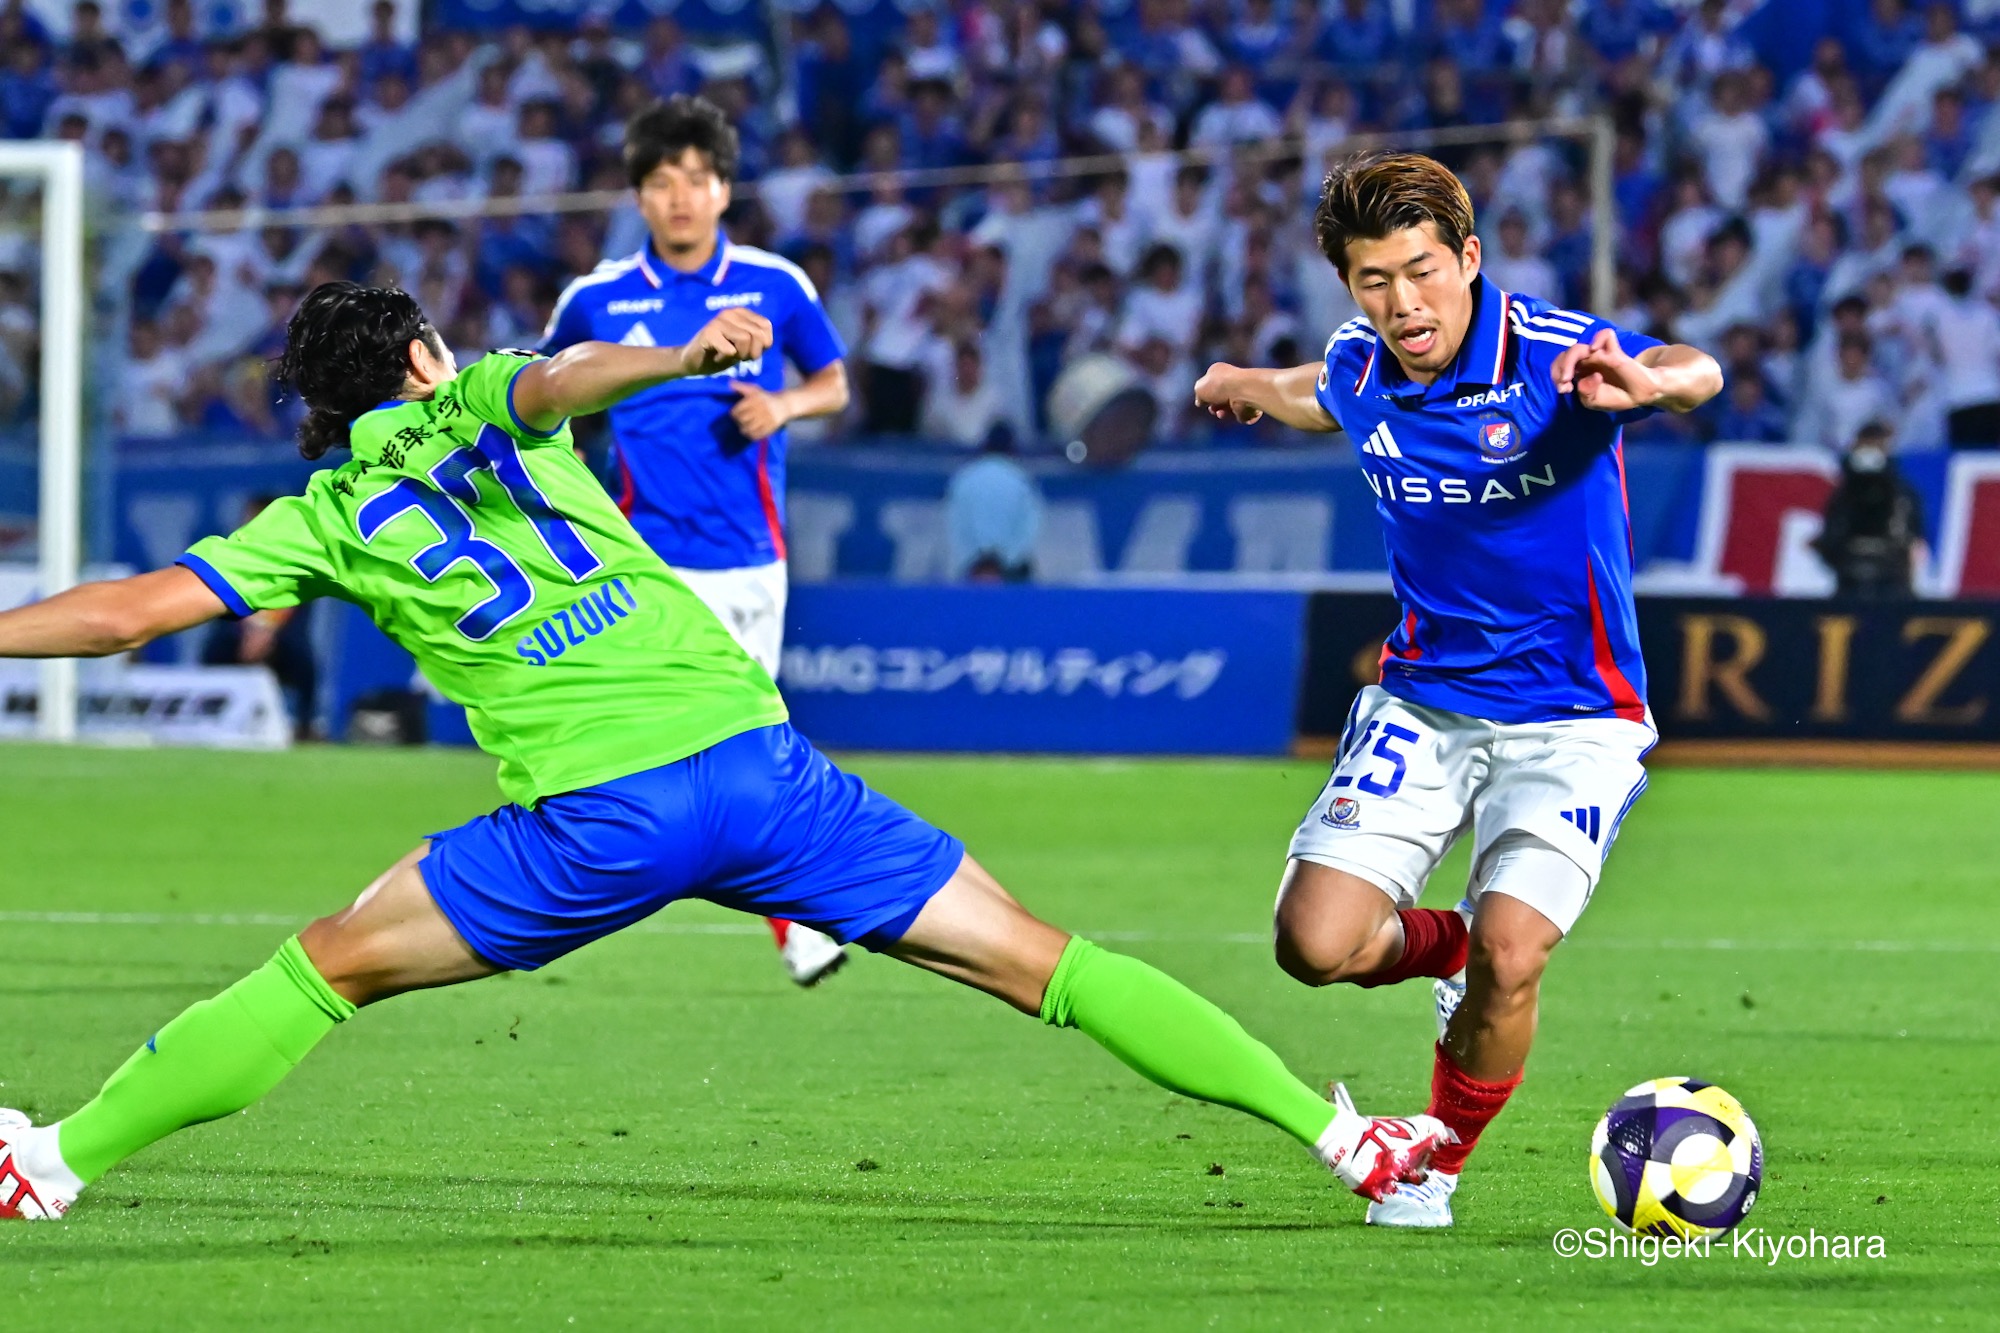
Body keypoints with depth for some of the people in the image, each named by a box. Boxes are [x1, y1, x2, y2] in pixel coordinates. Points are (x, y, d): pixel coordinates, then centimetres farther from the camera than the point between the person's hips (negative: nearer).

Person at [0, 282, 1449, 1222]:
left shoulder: (325, 520, 14)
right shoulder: (486, 405, 17)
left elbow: (127, 612, 10)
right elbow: (565, 372, -7)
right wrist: (681, 357, -25)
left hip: (596, 818, -2)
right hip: (755, 756, 2)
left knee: (325, 969, 14)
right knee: (1045, 964, 5)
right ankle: (1335, 1131, 0)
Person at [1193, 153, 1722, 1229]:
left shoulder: (1553, 356, -21)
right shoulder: (1359, 372, -4)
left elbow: (1695, 374, -42)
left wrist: (1654, 381, -64)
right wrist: (1250, 388, 38)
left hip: (1569, 721, -4)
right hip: (1423, 704, 4)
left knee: (1508, 960, -20)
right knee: (1317, 944, -12)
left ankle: (1440, 1165, 8)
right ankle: (1445, 942, 24)